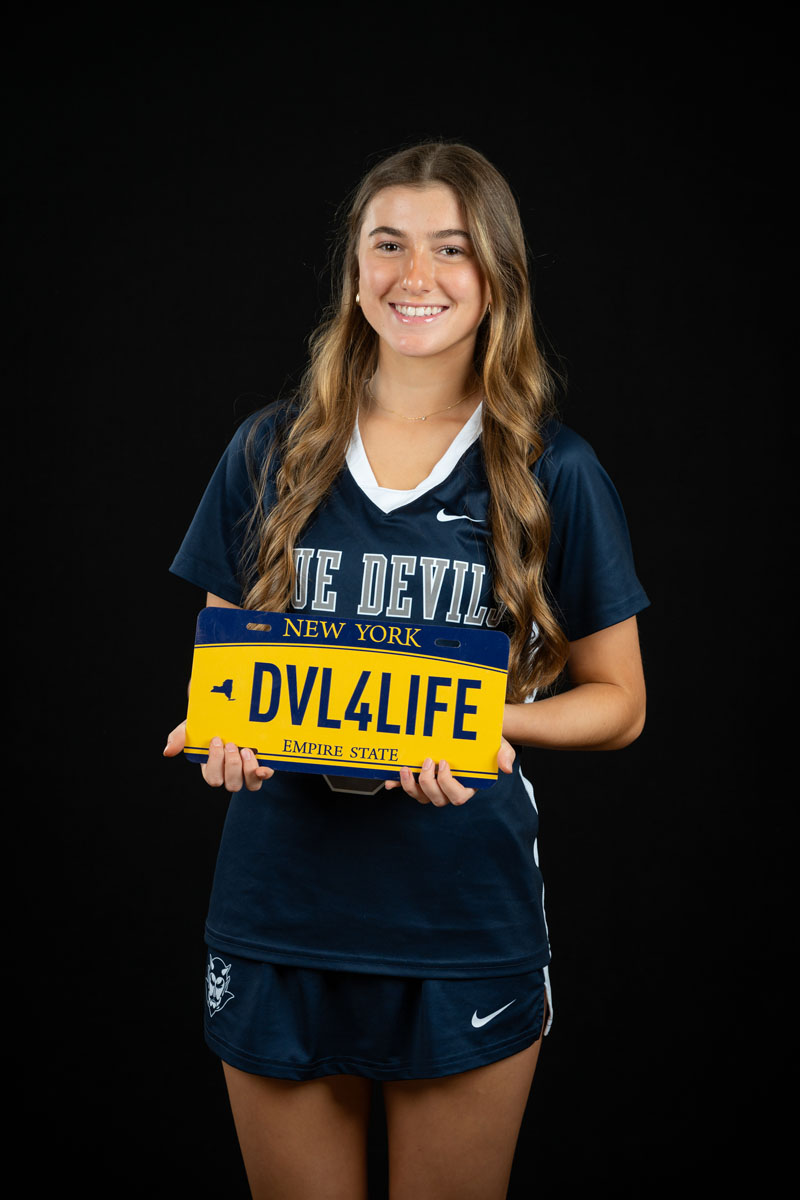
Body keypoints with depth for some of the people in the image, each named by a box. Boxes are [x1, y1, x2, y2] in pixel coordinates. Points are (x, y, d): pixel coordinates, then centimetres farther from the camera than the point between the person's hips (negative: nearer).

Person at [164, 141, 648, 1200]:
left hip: (467, 923, -1)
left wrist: (491, 724, -15)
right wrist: (220, 723, -11)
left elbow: (618, 701, 5)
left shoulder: (553, 473, -1)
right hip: (277, 908, 2)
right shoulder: (271, 455, 5)